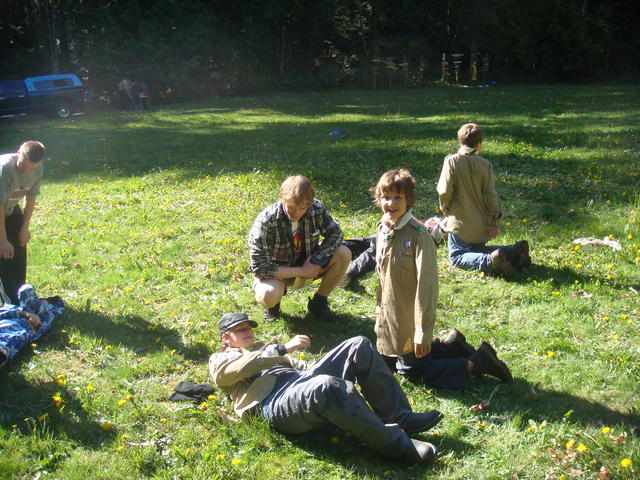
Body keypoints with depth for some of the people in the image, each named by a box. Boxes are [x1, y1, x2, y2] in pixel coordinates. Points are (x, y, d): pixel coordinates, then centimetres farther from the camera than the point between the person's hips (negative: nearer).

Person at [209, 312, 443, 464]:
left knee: (359, 346, -9)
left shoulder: (263, 349, 41)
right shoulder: (219, 361, 19)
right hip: (276, 403, -8)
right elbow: (241, 369, -5)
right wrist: (284, 348, -12)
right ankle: (394, 444, -31)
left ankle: (400, 418, -10)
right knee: (328, 386, -41)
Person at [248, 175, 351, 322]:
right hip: (278, 271, -4)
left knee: (344, 254, -19)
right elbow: (259, 267, -28)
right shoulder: (266, 221, -29)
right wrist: (301, 272, -26)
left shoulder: (316, 209, -18)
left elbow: (335, 233, -5)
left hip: (306, 264, 4)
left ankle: (318, 303, 2)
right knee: (268, 296, -37)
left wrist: (314, 263, -20)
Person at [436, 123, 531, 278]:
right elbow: (491, 195, -7)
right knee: (477, 250, 26)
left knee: (457, 257, 6)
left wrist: (445, 208, 5)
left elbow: (445, 191, -16)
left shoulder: (451, 161, -13)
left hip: (461, 224, -4)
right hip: (482, 225, 5)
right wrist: (495, 221, -1)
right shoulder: (485, 164, -4)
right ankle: (515, 251, 3)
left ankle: (490, 261, -22)